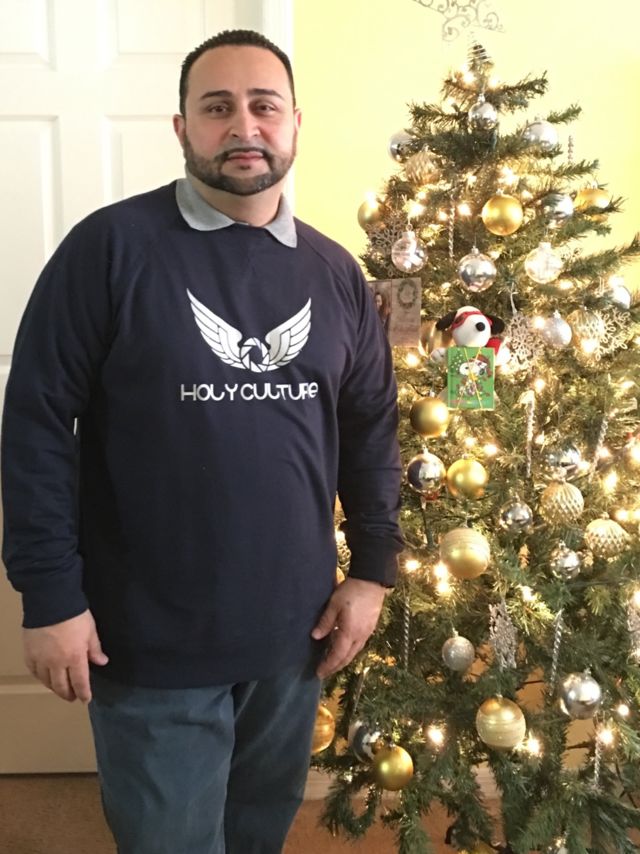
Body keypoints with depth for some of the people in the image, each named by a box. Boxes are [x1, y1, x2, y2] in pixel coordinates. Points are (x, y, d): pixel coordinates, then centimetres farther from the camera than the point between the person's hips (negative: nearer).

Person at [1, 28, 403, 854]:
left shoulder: (334, 272, 4)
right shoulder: (112, 246, -11)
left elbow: (371, 429, 9)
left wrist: (372, 569, 5)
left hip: (292, 632, 5)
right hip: (151, 643, -4)